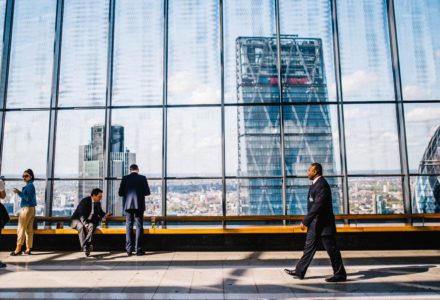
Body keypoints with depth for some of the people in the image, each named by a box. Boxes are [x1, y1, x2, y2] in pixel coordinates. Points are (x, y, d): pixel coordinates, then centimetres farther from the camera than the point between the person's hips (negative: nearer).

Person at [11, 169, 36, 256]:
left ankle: (18, 249, -4)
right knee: (29, 229, 7)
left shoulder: (29, 186, -10)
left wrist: (19, 192, -22)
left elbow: (28, 198, -19)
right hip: (31, 209, 9)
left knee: (21, 228, -6)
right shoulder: (31, 185, 18)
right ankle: (28, 249, 8)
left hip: (26, 209, -9)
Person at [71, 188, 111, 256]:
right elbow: (82, 215, -25)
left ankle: (86, 245, -38)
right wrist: (86, 225, -38)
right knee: (81, 226, -38)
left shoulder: (98, 203, 3)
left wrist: (105, 215, -6)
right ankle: (84, 247, -38)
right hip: (78, 220, -4)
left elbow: (100, 213, 17)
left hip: (89, 221, 4)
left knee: (92, 226, -31)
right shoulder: (84, 201, -18)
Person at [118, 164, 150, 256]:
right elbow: (147, 192, -1)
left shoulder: (125, 178, 0)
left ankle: (129, 249, 6)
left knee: (129, 227, 7)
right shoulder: (143, 178, -2)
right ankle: (138, 249, 2)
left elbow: (120, 193, 0)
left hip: (128, 205, 1)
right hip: (139, 205, -1)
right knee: (139, 226, 4)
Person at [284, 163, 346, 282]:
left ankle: (340, 274, 16)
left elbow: (317, 205, -25)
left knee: (331, 249, 2)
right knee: (309, 247, 13)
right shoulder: (316, 184, 12)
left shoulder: (322, 185, -19)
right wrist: (307, 221, 19)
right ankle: (299, 272, 20)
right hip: (315, 224, 10)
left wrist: (305, 221, -23)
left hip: (323, 224, -10)